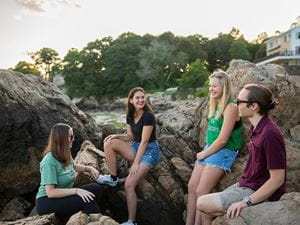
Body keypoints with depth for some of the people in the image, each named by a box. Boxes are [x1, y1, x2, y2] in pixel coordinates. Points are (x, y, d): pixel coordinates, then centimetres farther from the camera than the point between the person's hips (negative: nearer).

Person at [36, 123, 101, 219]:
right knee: (86, 200, -27)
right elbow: (50, 192, -27)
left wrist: (88, 168, 9)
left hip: (63, 196, 9)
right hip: (47, 202, -9)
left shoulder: (65, 156, 2)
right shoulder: (49, 161, -22)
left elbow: (72, 166, 27)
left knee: (95, 188, -8)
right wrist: (76, 190, -31)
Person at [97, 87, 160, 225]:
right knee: (109, 143, -14)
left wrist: (135, 163, -22)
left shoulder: (148, 115, -19)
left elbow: (144, 141, -21)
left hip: (149, 151, -7)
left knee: (129, 184, -20)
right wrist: (116, 136, -9)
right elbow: (130, 137, 11)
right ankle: (113, 178, -2)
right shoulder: (130, 115, 3)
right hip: (136, 147, 7)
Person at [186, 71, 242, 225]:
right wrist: (204, 151, 5)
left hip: (224, 152, -8)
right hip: (209, 149, 8)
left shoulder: (230, 107, -15)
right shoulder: (215, 105, 11)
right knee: (191, 187, 3)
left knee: (201, 192, -12)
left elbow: (222, 139, -19)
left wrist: (205, 154, -9)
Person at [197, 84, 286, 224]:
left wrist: (246, 202, -23)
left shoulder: (270, 134, -26)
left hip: (259, 193, -9)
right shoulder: (256, 128, 4)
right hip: (246, 185, 9)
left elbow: (277, 179, -24)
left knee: (202, 203, -9)